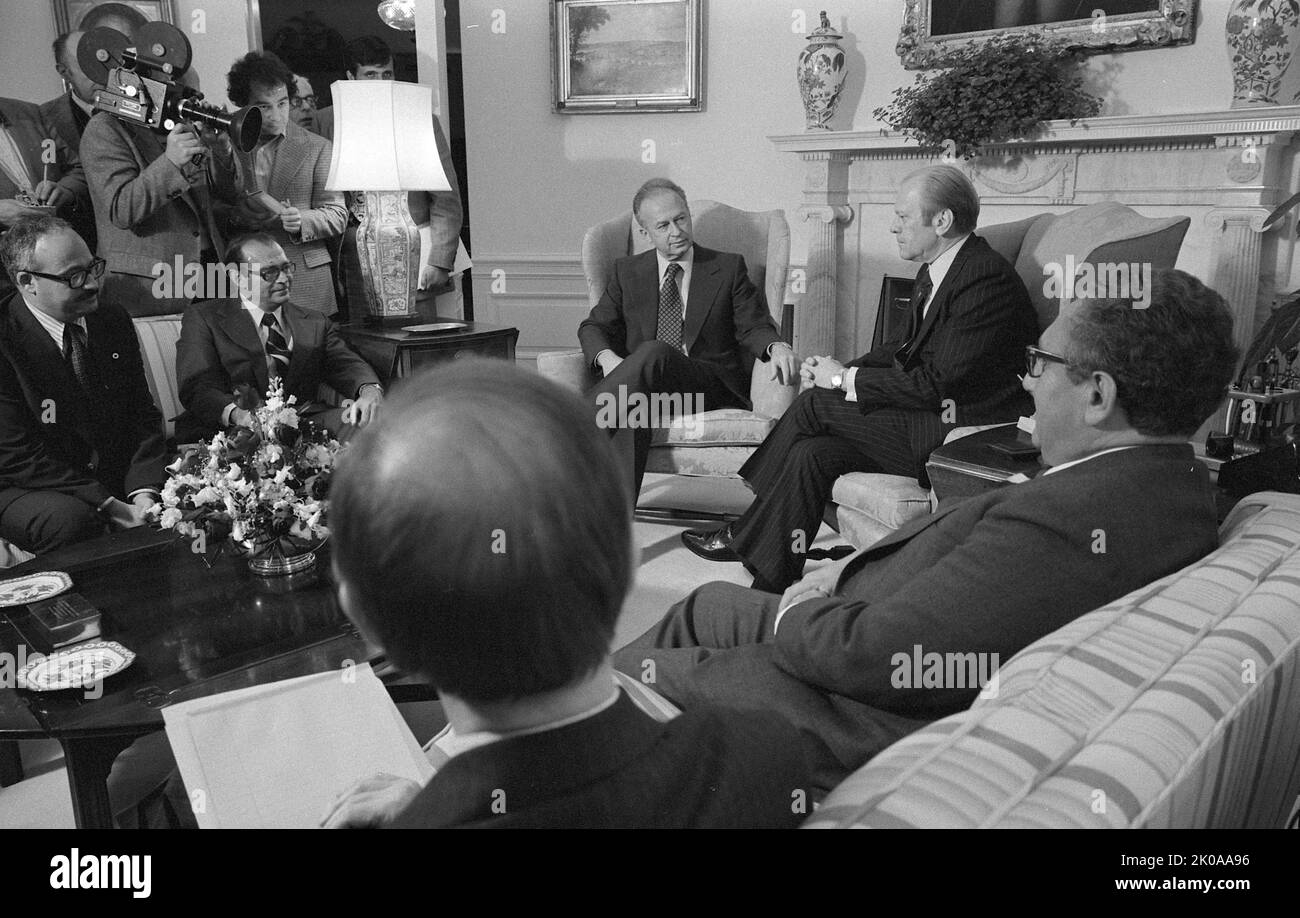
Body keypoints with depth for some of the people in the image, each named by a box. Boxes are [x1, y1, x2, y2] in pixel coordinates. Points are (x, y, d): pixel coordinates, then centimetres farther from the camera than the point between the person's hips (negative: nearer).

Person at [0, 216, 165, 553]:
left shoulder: (114, 321, 3)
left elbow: (142, 413, 4)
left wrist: (144, 491, -14)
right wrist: (110, 506, -24)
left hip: (121, 476, 5)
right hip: (29, 489, -5)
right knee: (72, 520, -36)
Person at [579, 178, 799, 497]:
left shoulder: (729, 268, 14)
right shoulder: (628, 271, 18)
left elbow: (753, 328, 7)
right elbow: (594, 326, 15)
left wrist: (775, 346, -19)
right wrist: (607, 358, -10)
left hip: (711, 386, -1)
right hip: (643, 383, 2)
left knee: (654, 353, -35)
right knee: (634, 402, -38)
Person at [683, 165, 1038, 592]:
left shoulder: (987, 279, -19)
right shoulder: (936, 269, 11)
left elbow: (935, 384, -22)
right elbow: (909, 348, 18)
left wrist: (845, 379, -13)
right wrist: (844, 368, 1)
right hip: (935, 417, 9)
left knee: (816, 404, -14)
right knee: (813, 453, -9)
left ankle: (744, 537, 2)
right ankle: (770, 586, -3)